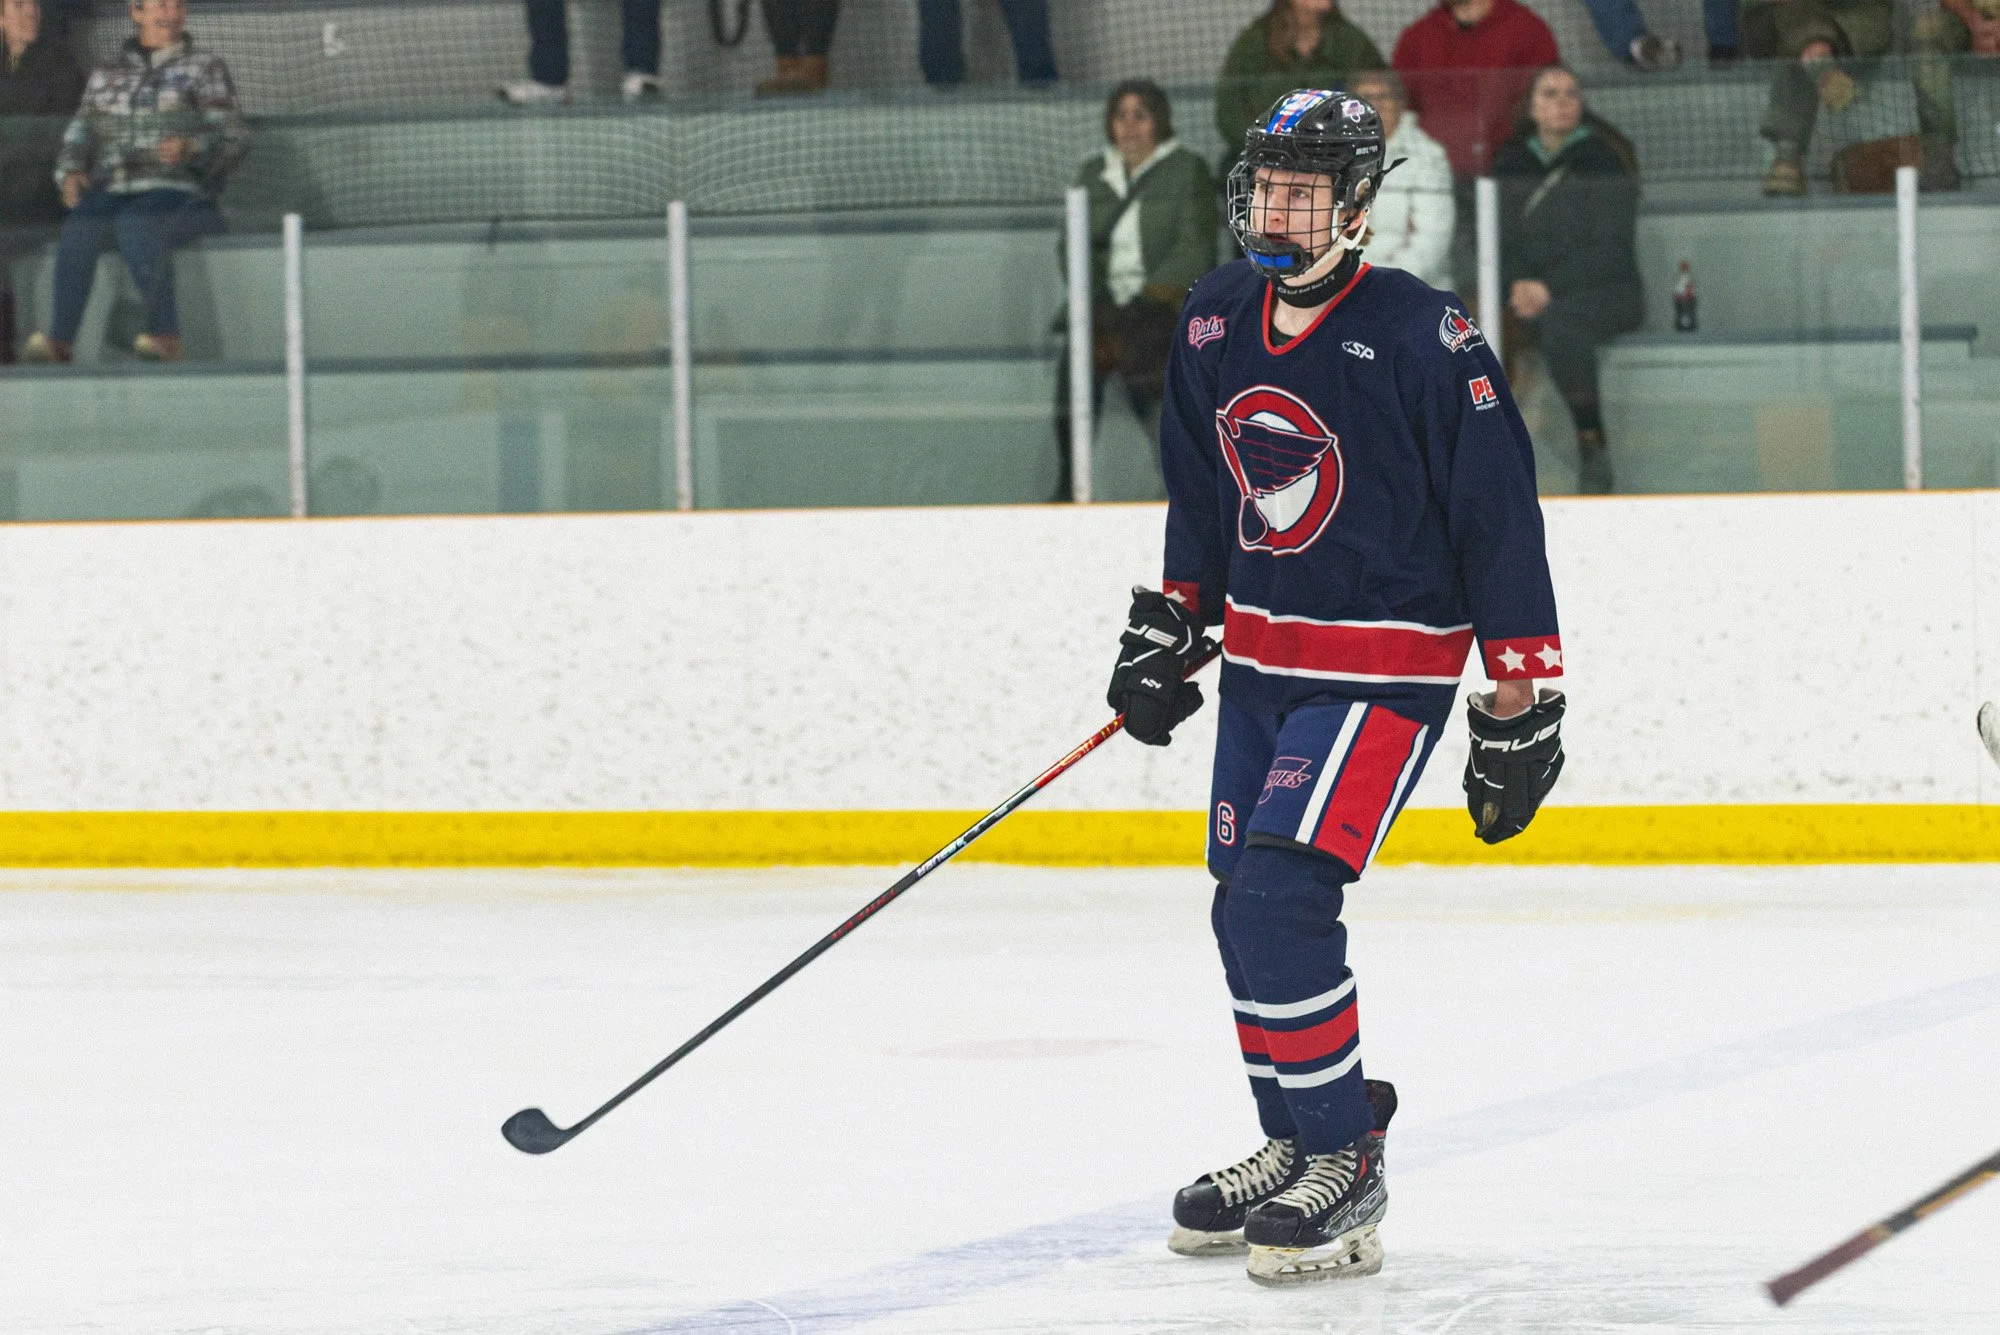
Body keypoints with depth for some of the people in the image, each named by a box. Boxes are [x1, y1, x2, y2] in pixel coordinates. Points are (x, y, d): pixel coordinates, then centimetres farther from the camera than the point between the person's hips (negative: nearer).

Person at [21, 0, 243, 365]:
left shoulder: (205, 68, 15)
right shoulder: (105, 76, 24)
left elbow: (231, 137, 5)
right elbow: (80, 134, 17)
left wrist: (191, 148, -17)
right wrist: (72, 172, -5)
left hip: (179, 193, -3)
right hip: (113, 194, 3)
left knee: (135, 223, -37)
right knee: (78, 227, -31)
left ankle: (165, 335, -43)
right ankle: (59, 342, -38)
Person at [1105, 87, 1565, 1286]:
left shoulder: (1424, 338, -17)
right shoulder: (1214, 321, 4)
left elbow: (1502, 523, -14)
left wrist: (1521, 707, -13)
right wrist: (1168, 628, 15)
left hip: (1385, 670, -7)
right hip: (1261, 662, 8)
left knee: (1280, 902, -18)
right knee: (1247, 914, 12)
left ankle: (1348, 1173, -9)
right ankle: (1298, 1146, 29)